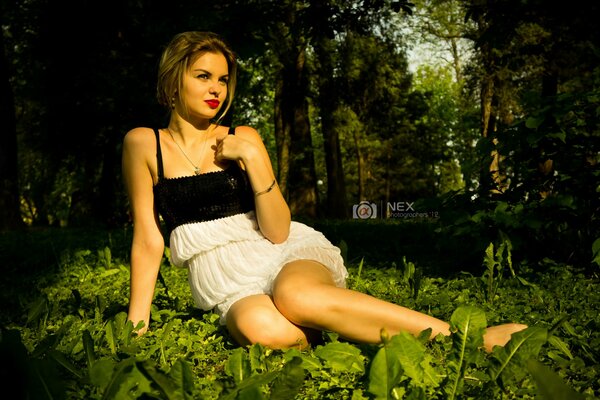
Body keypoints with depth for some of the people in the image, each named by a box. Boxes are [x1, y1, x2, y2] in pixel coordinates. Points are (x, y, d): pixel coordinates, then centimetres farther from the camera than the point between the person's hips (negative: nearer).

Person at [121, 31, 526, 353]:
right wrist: (137, 328, -3)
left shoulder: (243, 139, 3)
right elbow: (148, 240, 2)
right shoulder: (143, 144, 3)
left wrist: (252, 156, -14)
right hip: (230, 284, 0)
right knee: (259, 327, -40)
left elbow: (278, 231, -5)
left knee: (294, 295, -39)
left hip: (289, 255, 0)